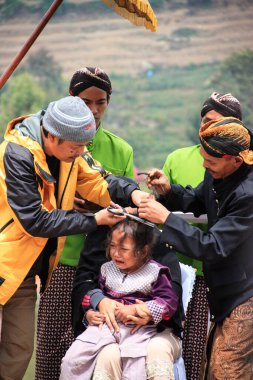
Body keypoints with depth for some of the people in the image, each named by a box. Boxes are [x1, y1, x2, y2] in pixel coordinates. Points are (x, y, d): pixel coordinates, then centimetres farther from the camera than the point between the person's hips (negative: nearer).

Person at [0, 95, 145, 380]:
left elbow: (97, 182, 3)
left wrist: (132, 192, -18)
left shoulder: (68, 150, -2)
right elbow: (35, 221, -24)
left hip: (26, 271, 8)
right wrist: (94, 220, -19)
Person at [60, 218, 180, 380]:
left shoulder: (155, 272, -1)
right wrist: (89, 313, 0)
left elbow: (170, 301, -8)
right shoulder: (107, 269, 12)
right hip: (105, 323, 4)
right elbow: (94, 294, 22)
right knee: (73, 359, -8)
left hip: (138, 328, -4)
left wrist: (136, 309, -17)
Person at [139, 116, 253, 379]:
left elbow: (213, 247, -27)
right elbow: (195, 202, 18)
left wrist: (166, 218, -24)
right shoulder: (217, 174, -2)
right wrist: (167, 190, -3)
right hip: (224, 293, 9)